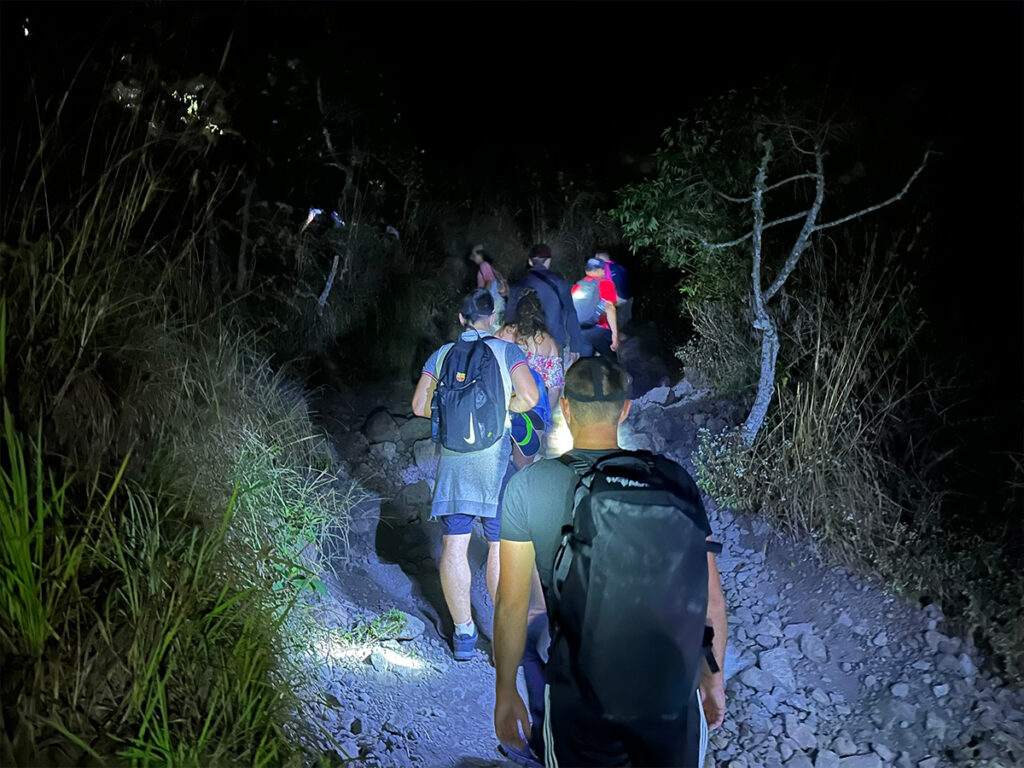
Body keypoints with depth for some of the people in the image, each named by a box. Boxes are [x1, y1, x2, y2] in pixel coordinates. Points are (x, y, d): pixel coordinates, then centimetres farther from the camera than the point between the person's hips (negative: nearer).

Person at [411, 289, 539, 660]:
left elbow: (419, 405, 6)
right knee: (501, 546, 5)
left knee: (454, 546, 8)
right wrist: (501, 406, 8)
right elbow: (529, 397, -10)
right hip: (494, 458, -3)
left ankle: (463, 634, 16)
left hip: (452, 459, 3)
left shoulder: (441, 355, 9)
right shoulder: (507, 350, 0)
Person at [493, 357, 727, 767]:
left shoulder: (527, 486, -11)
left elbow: (511, 605, -8)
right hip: (672, 690, 3)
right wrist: (713, 679, 12)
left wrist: (505, 693, 6)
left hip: (580, 699, -2)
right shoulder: (673, 478, -8)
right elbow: (711, 598, -3)